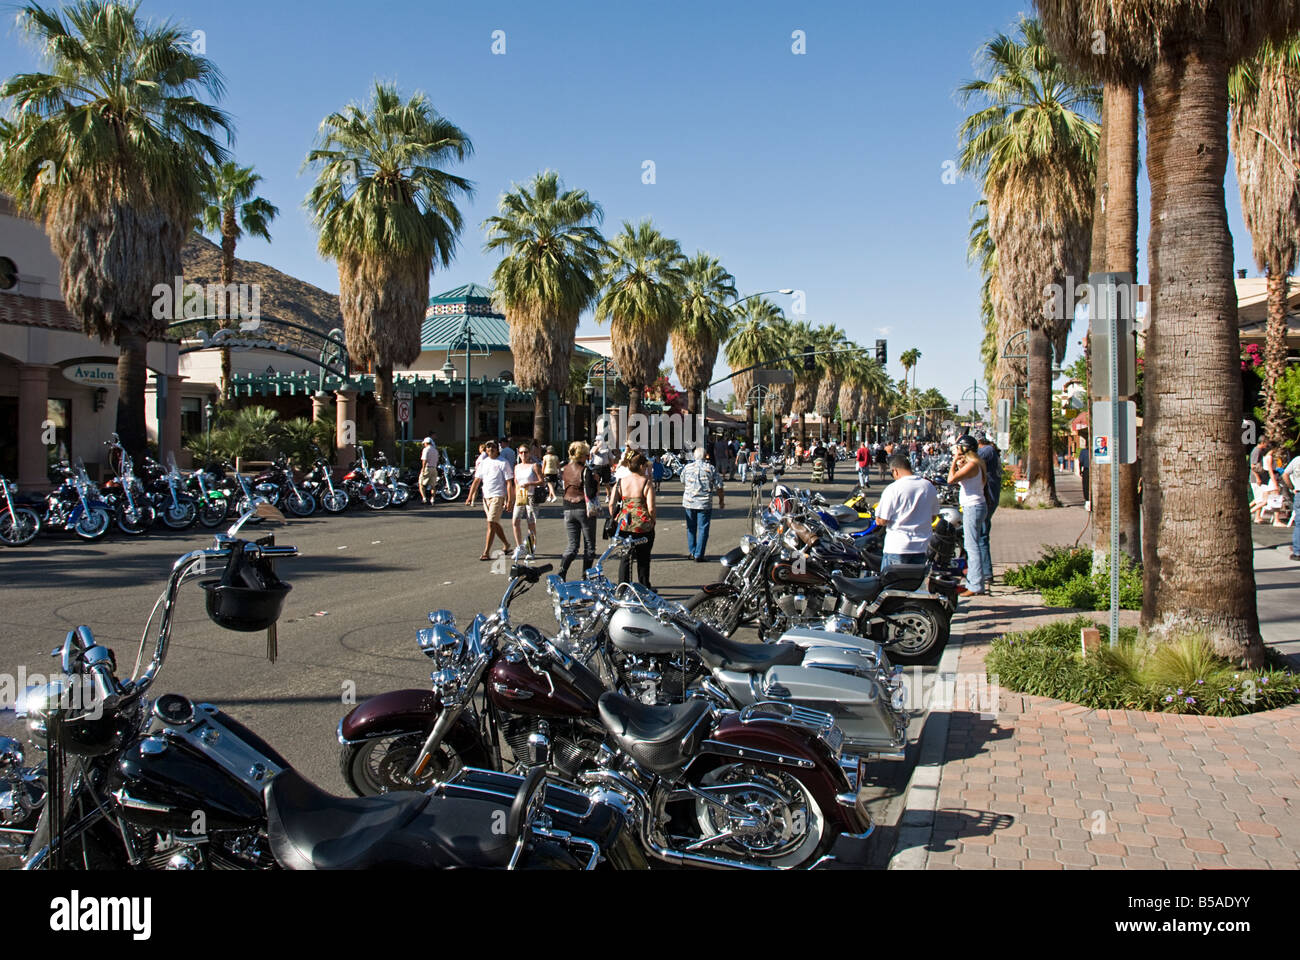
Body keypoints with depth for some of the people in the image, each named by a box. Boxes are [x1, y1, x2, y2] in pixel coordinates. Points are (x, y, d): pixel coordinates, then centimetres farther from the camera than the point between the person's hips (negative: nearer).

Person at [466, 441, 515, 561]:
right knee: (495, 524, 15)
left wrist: (509, 500, -12)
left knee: (491, 523, -13)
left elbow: (509, 483, -6)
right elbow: (476, 480, 14)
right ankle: (506, 544, 35)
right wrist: (470, 496, 7)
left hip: (498, 496, -6)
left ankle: (486, 553, -13)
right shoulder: (483, 463, 12)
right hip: (486, 496, 6)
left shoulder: (503, 463, -5)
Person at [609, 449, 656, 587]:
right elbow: (651, 508, -14)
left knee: (624, 557, 14)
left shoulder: (620, 482, 0)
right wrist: (653, 522, 2)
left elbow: (611, 505, -3)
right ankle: (644, 588, 23)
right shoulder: (646, 483, -10)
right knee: (643, 559, 13)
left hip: (623, 525, 3)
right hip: (643, 526, -3)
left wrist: (615, 519, 10)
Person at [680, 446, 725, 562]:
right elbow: (719, 487, -4)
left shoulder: (686, 468, 2)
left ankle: (692, 552, 20)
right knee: (703, 529, 3)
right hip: (705, 504, -3)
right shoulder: (711, 468, -6)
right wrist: (721, 500, 11)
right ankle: (698, 555, 1)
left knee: (691, 528, 16)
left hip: (688, 503, 3)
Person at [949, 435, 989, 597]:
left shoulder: (972, 465, -17)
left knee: (972, 546, -9)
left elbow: (951, 479, -25)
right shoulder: (973, 464, 14)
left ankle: (977, 586, -9)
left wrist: (954, 462, -12)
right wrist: (959, 465, 14)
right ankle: (972, 583, 21)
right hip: (972, 507, 11)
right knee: (971, 546, 14)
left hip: (973, 508, -11)